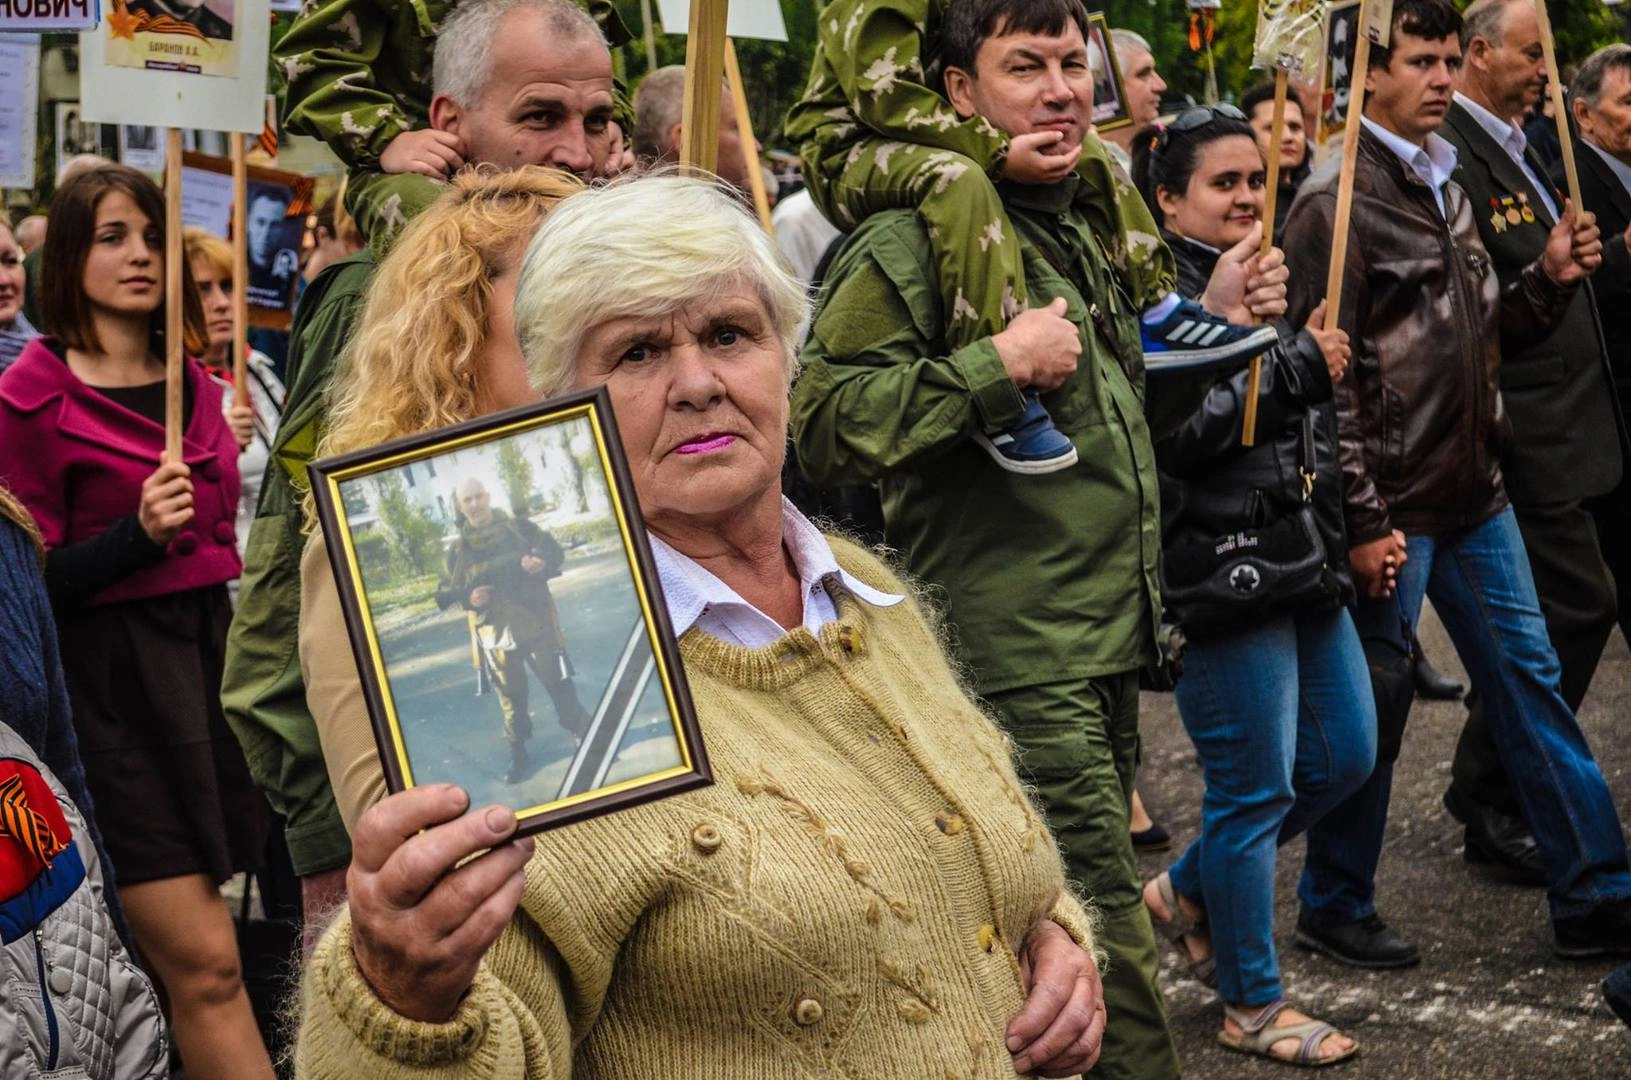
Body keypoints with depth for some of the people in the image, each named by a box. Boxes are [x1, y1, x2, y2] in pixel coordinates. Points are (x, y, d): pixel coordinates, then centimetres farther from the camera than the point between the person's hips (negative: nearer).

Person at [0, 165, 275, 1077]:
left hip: (206, 660, 6)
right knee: (205, 962, -12)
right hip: (109, 687, -6)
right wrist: (136, 535, -21)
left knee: (179, 959, 6)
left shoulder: (196, 387, 13)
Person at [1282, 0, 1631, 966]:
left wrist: (1551, 280, 0)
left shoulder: (1449, 186, 13)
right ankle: (1335, 906, 20)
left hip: (1478, 496, 8)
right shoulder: (1336, 202, -12)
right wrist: (1363, 519, -18)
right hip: (1393, 508, -8)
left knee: (1531, 685, 10)